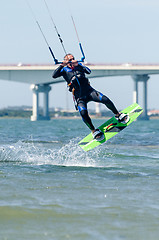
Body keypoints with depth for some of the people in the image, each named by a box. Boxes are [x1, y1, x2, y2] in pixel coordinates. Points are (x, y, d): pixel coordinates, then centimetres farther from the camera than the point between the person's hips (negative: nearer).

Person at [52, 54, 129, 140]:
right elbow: (54, 75, -7)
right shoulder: (64, 70, 9)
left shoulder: (78, 65, 14)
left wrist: (78, 65, -12)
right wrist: (62, 65, -16)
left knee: (105, 100, -19)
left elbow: (89, 71, -2)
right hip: (79, 97, -2)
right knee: (83, 113, -27)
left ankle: (118, 115, 4)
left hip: (89, 90, 2)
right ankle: (94, 131, -9)